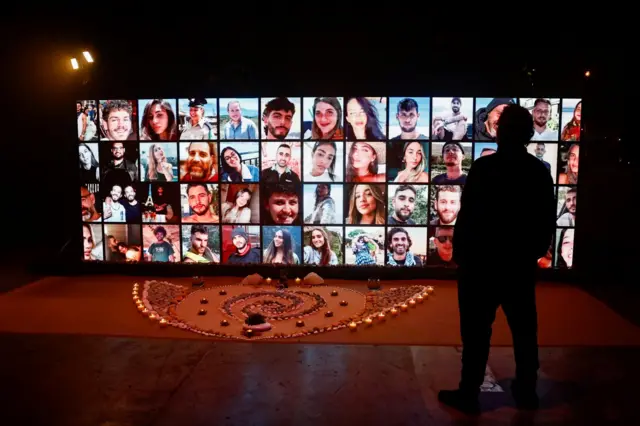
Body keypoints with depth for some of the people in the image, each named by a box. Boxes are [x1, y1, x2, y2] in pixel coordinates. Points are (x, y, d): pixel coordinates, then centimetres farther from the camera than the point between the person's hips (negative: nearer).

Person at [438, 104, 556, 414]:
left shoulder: (484, 168, -14)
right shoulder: (540, 172, 3)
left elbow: (467, 216, -15)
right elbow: (548, 221, 8)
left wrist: (459, 253, -4)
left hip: (482, 262, -5)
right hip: (521, 263, 6)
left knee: (477, 331, 3)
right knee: (524, 329, 16)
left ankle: (468, 393, 12)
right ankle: (526, 391, 28)